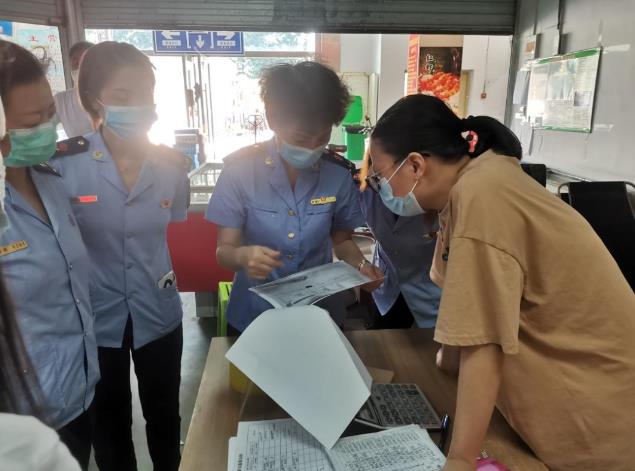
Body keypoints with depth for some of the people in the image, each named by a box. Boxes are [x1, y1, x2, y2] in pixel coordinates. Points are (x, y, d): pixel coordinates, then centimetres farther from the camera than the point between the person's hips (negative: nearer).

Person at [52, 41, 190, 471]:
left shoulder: (172, 167, -7)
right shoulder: (64, 165, -15)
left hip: (158, 314, 2)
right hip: (95, 318, -1)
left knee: (164, 417, 20)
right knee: (110, 422, 21)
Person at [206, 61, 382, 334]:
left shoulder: (338, 174, -10)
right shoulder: (240, 169, -16)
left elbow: (341, 239, 4)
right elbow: (224, 251, -14)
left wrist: (360, 264, -17)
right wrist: (242, 256, -36)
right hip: (253, 315, -1)